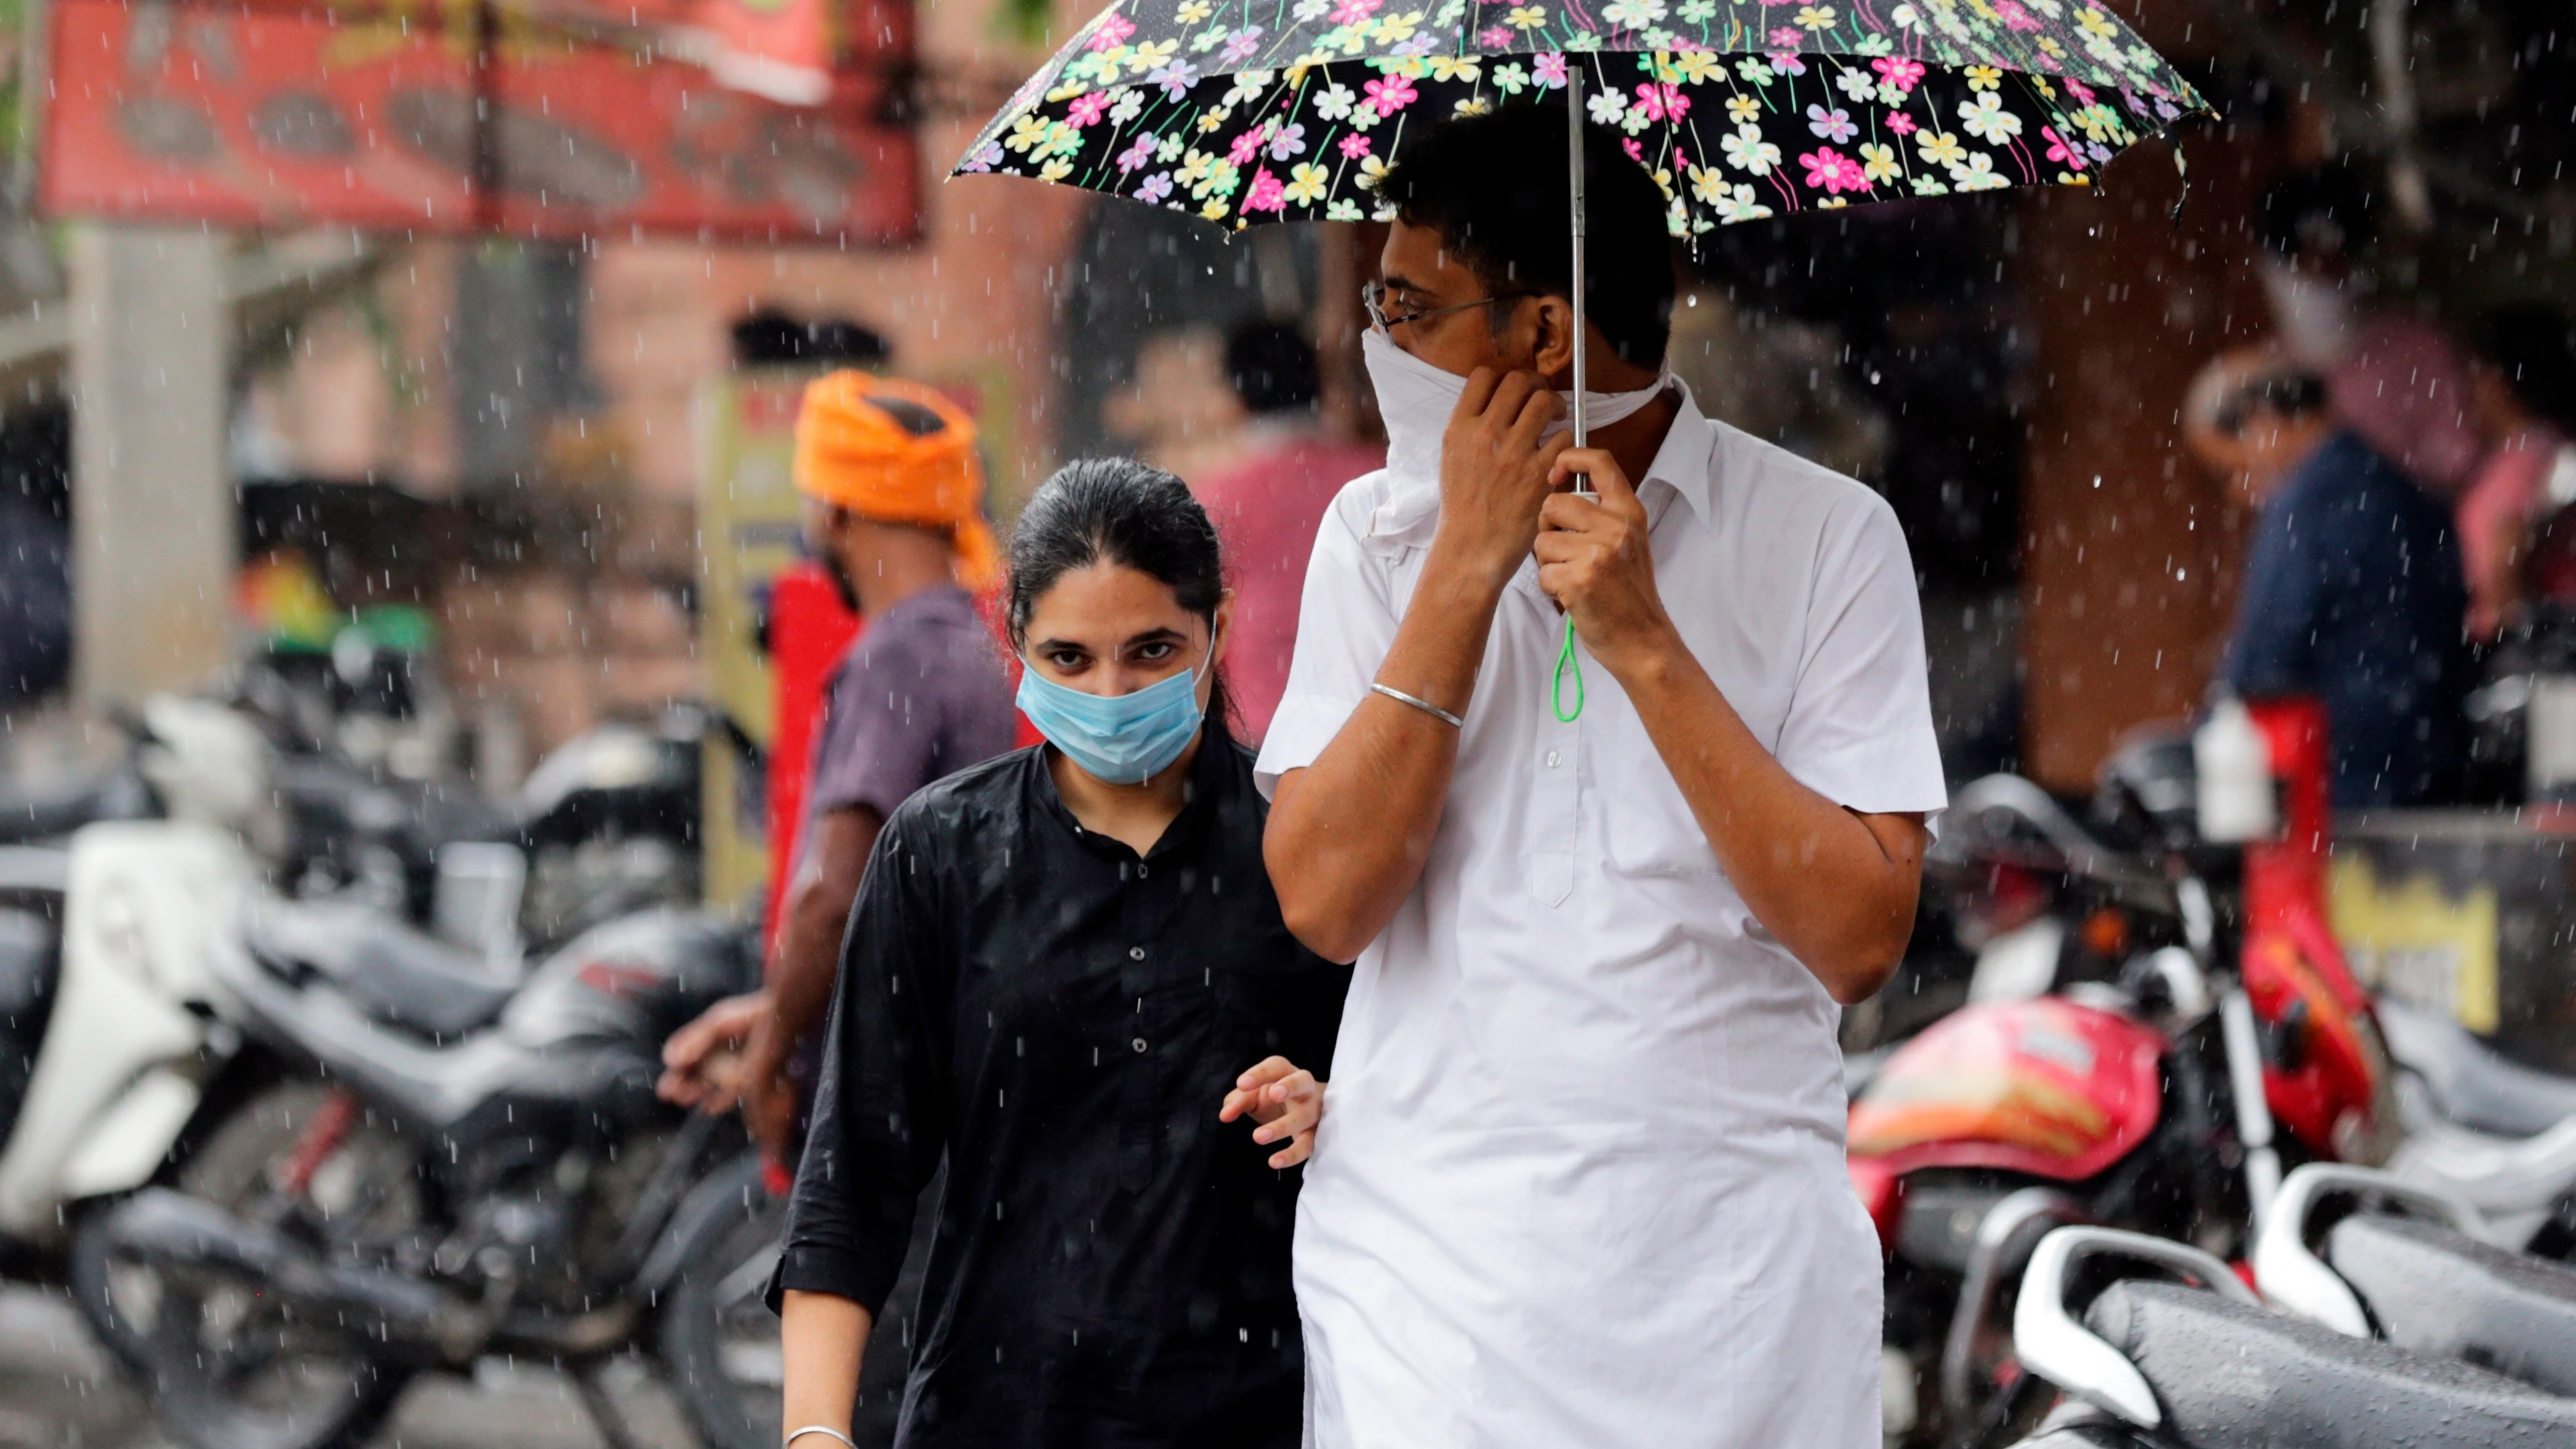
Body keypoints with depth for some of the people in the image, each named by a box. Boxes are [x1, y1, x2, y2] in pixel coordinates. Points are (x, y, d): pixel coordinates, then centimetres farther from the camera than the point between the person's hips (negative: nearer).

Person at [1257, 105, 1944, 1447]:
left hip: (1732, 1282, -1)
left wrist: (1644, 644, -16)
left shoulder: (1824, 535, -3)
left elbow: (1859, 939, -11)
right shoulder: (1380, 533, 4)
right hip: (1427, 1273, 1)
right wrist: (1466, 571, -11)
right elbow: (1323, 905, -8)